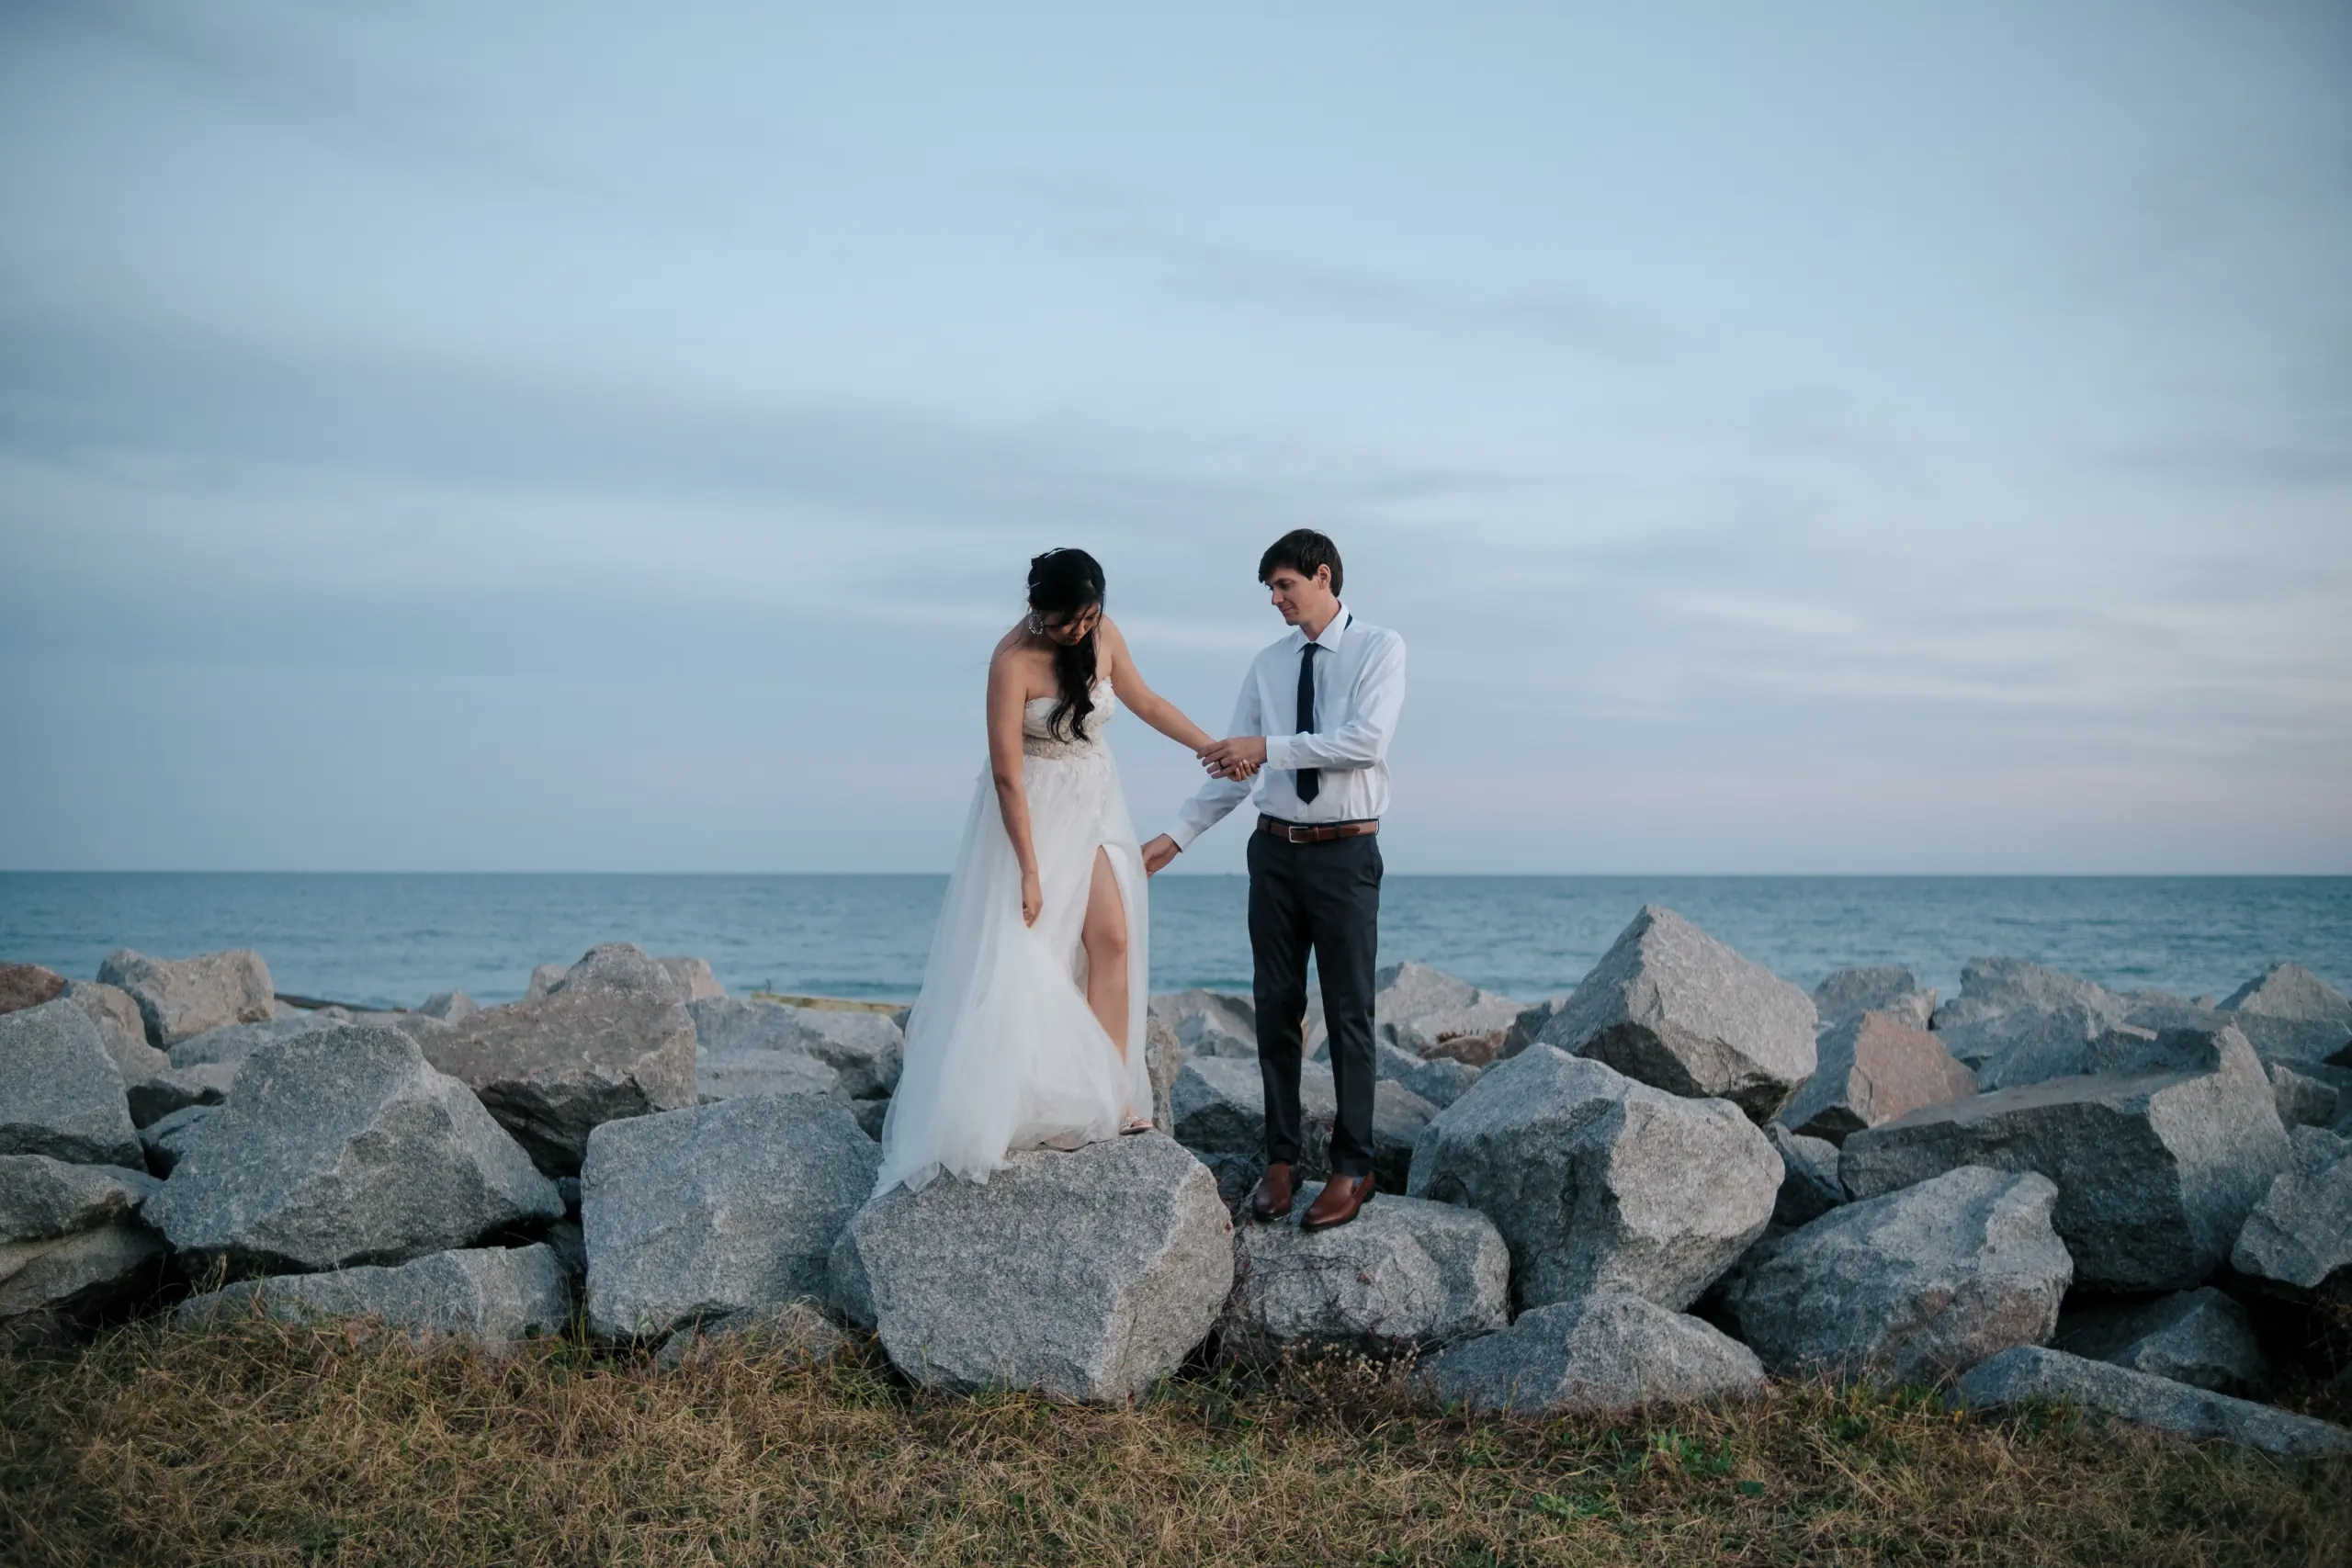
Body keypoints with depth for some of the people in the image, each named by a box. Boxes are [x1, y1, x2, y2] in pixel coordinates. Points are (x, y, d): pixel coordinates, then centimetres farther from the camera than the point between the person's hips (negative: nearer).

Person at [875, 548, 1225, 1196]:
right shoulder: (1013, 661, -22)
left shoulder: (1104, 634, -5)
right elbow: (1007, 773, -21)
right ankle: (1032, 1108, -1)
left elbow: (1144, 701, 13)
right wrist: (1030, 869, -20)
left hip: (1095, 802, 5)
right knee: (1027, 950, -8)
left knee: (1112, 935, -6)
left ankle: (1110, 1095, -4)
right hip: (1033, 808, -5)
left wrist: (1213, 746, 14)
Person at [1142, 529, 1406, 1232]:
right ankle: (1279, 1160, 19)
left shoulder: (1379, 648, -4)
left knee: (1348, 1012, 3)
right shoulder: (1268, 665, 8)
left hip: (1346, 854, -5)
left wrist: (1269, 747, -21)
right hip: (1276, 851, 5)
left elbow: (1366, 739, -19)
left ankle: (1352, 1169, 13)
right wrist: (1177, 836, 2)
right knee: (1276, 1008, 9)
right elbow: (1232, 770, 9)